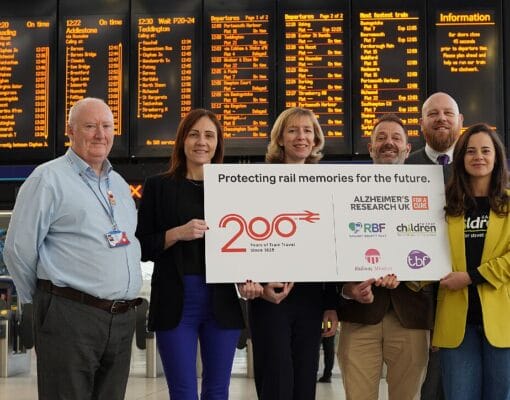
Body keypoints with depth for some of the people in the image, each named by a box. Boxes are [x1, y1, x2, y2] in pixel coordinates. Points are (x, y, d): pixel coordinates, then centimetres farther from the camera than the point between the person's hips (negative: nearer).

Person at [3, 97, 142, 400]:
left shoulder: (120, 185, 18)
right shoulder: (49, 179, -5)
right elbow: (18, 249, -6)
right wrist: (41, 300, 3)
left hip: (123, 318, 7)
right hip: (70, 317, -7)